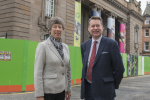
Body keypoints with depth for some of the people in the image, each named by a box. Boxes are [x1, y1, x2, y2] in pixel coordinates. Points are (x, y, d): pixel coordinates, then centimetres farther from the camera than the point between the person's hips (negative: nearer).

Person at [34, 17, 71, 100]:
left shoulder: (65, 47, 8)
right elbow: (38, 72, -12)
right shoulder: (43, 46, -8)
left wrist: (68, 89, 13)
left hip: (61, 90, 5)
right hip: (47, 90, -5)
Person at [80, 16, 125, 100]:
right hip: (87, 89, 5)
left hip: (104, 91, -4)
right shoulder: (84, 45, 8)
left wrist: (113, 86, 0)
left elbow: (119, 69, -6)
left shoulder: (111, 44, -7)